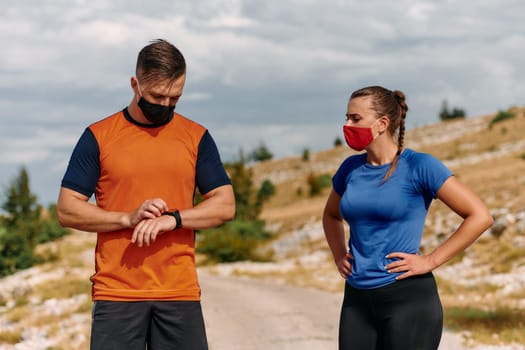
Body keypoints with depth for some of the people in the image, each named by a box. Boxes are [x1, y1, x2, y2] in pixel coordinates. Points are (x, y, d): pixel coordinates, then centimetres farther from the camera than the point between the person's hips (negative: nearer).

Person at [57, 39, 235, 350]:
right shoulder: (98, 137, 4)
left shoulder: (197, 137, 9)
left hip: (180, 294, 2)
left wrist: (173, 219, -11)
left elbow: (225, 205, 6)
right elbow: (68, 210, 0)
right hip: (116, 294, -1)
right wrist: (129, 218, -13)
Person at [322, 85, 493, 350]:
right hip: (357, 299, 6)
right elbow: (330, 215, 30)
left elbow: (480, 216, -10)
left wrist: (430, 261, -11)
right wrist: (339, 256, 12)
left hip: (408, 297, -6)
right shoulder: (350, 168, 8)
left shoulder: (418, 166, -8)